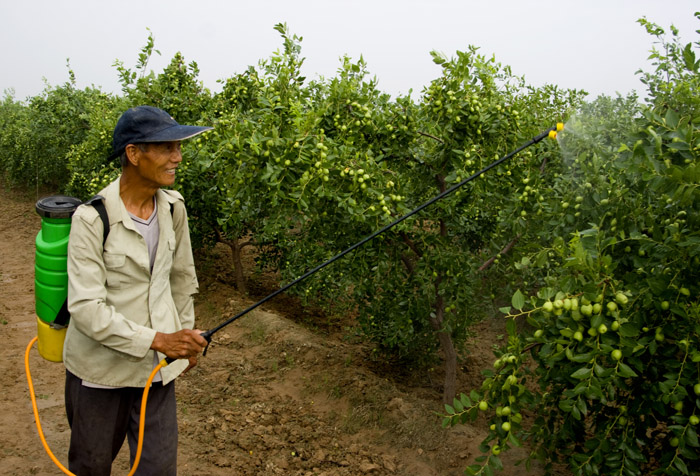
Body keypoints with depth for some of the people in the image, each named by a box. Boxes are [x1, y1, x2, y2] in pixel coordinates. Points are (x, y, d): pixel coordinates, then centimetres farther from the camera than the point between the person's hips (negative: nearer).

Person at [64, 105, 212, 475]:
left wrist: (185, 336, 15)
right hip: (100, 368, -3)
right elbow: (86, 308, -23)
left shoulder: (172, 208, -4)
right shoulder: (92, 219, -21)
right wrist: (156, 340, -27)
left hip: (158, 368, 4)